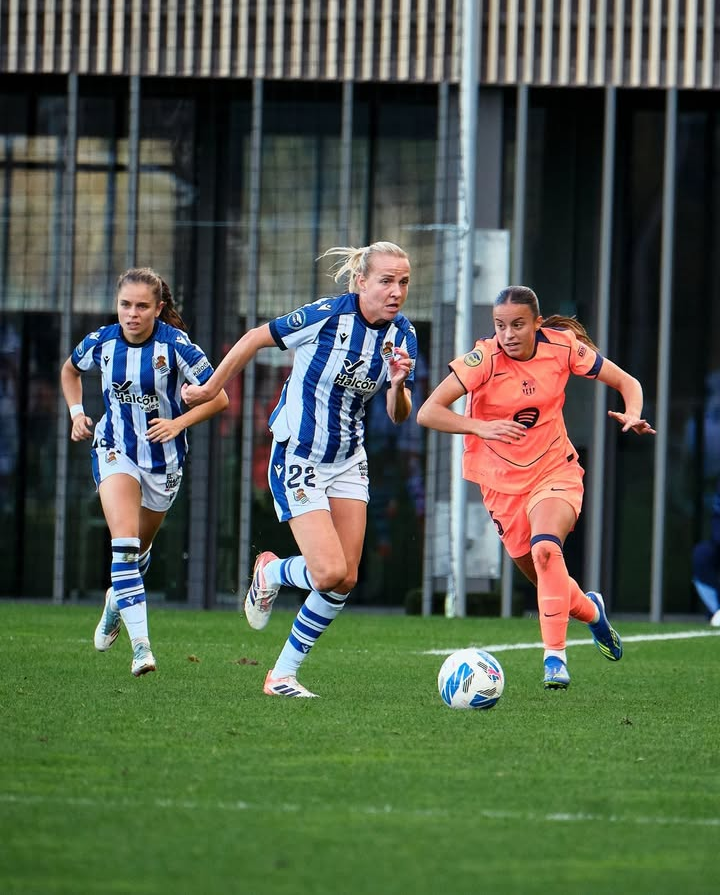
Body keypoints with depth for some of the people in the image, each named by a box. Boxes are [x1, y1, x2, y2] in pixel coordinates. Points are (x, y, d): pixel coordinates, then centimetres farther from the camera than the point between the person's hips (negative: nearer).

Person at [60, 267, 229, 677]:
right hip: (115, 451, 0)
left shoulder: (175, 345, -17)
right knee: (124, 540, -21)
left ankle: (118, 598, 53)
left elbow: (218, 397, -12)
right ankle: (140, 645, -27)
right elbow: (70, 370, 16)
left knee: (140, 547, 19)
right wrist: (77, 412, 1)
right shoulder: (101, 342, -8)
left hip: (164, 458, 0)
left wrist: (178, 423, -25)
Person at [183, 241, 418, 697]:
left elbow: (399, 416, -1)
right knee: (330, 573, -17)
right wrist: (211, 389, 2)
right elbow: (256, 338, -8)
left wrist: (398, 384, -23)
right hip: (297, 458, -6)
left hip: (348, 462, 6)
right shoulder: (328, 315, -20)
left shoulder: (402, 333, -3)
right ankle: (271, 572, 17)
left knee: (345, 581, 1)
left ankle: (283, 674, 17)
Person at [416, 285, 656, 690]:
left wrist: (633, 415, -22)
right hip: (503, 482, 1)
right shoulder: (484, 359, -18)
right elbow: (428, 412, -24)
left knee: (545, 548, -31)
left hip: (556, 471, -1)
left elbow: (627, 382, 0)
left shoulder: (562, 347, -12)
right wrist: (480, 427, -39)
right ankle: (591, 611, 44)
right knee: (547, 581, 10)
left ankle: (555, 656, -28)